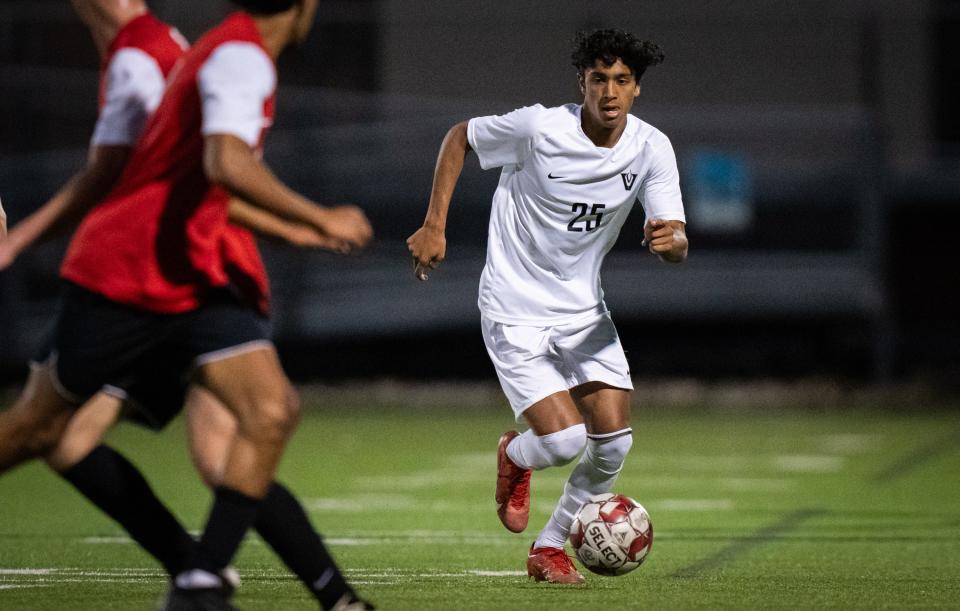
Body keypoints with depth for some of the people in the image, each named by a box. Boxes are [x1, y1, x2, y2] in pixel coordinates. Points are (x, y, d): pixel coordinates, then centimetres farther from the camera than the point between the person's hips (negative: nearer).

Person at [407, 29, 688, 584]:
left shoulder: (652, 149, -8)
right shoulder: (539, 128, -19)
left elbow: (677, 248, -10)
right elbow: (460, 137, -1)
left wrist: (670, 239, -35)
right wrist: (434, 226, -7)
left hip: (584, 311, 5)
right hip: (515, 311, -5)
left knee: (614, 444, -5)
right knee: (564, 440, -18)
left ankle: (551, 548, 19)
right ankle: (516, 456, 21)